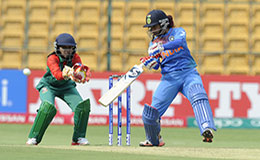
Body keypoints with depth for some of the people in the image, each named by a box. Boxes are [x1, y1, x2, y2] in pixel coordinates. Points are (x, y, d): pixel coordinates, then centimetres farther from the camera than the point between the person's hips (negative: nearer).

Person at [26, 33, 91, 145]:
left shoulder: (75, 57, -17)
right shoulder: (52, 59, -28)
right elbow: (57, 74, -46)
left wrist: (84, 76, -59)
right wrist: (65, 74, -69)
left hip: (66, 87, 4)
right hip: (48, 86, -4)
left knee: (83, 105, -15)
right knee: (48, 107, -30)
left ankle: (78, 138, 2)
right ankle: (33, 138, -17)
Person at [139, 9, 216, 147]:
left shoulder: (177, 32, 6)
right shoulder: (153, 43, 16)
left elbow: (179, 42, -19)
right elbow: (156, 66, 3)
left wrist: (161, 49, -32)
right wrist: (150, 63, -21)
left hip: (188, 73, -3)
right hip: (169, 78, 3)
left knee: (197, 94, -34)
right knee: (150, 113, -5)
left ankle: (207, 130, -51)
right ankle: (154, 140, 22)